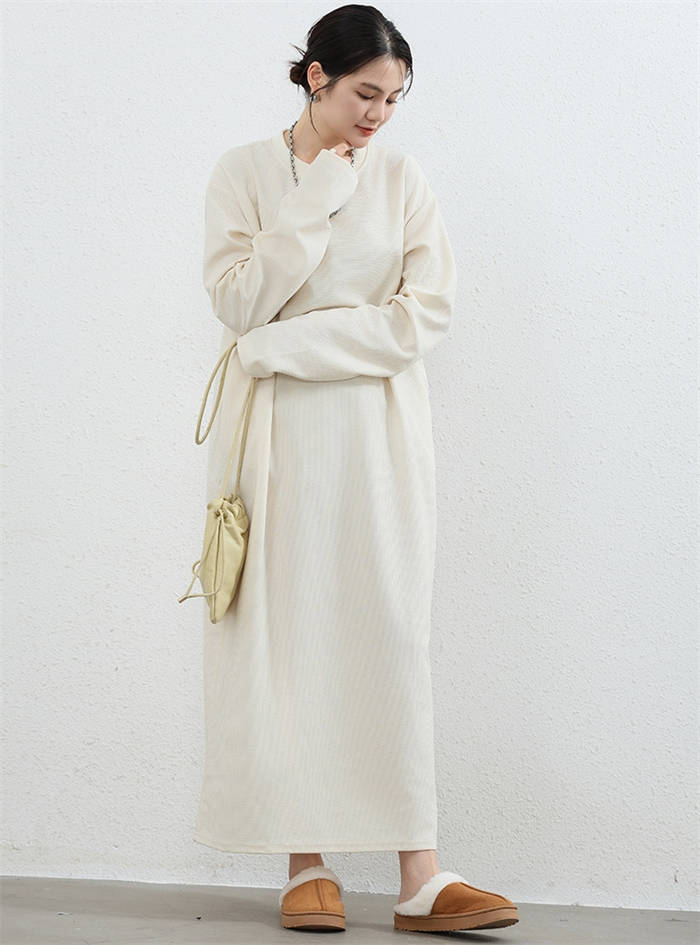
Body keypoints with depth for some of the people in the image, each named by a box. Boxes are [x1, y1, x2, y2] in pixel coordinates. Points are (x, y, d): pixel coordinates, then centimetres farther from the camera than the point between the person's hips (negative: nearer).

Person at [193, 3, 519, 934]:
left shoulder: (402, 177, 5)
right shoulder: (246, 171, 3)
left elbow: (429, 311, -5)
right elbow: (239, 304, -8)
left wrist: (289, 341, -11)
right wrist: (317, 201, -11)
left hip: (378, 431, 1)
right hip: (278, 435, 0)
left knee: (392, 630, -3)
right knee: (286, 630, -1)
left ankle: (419, 877, -2)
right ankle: (307, 863, 7)